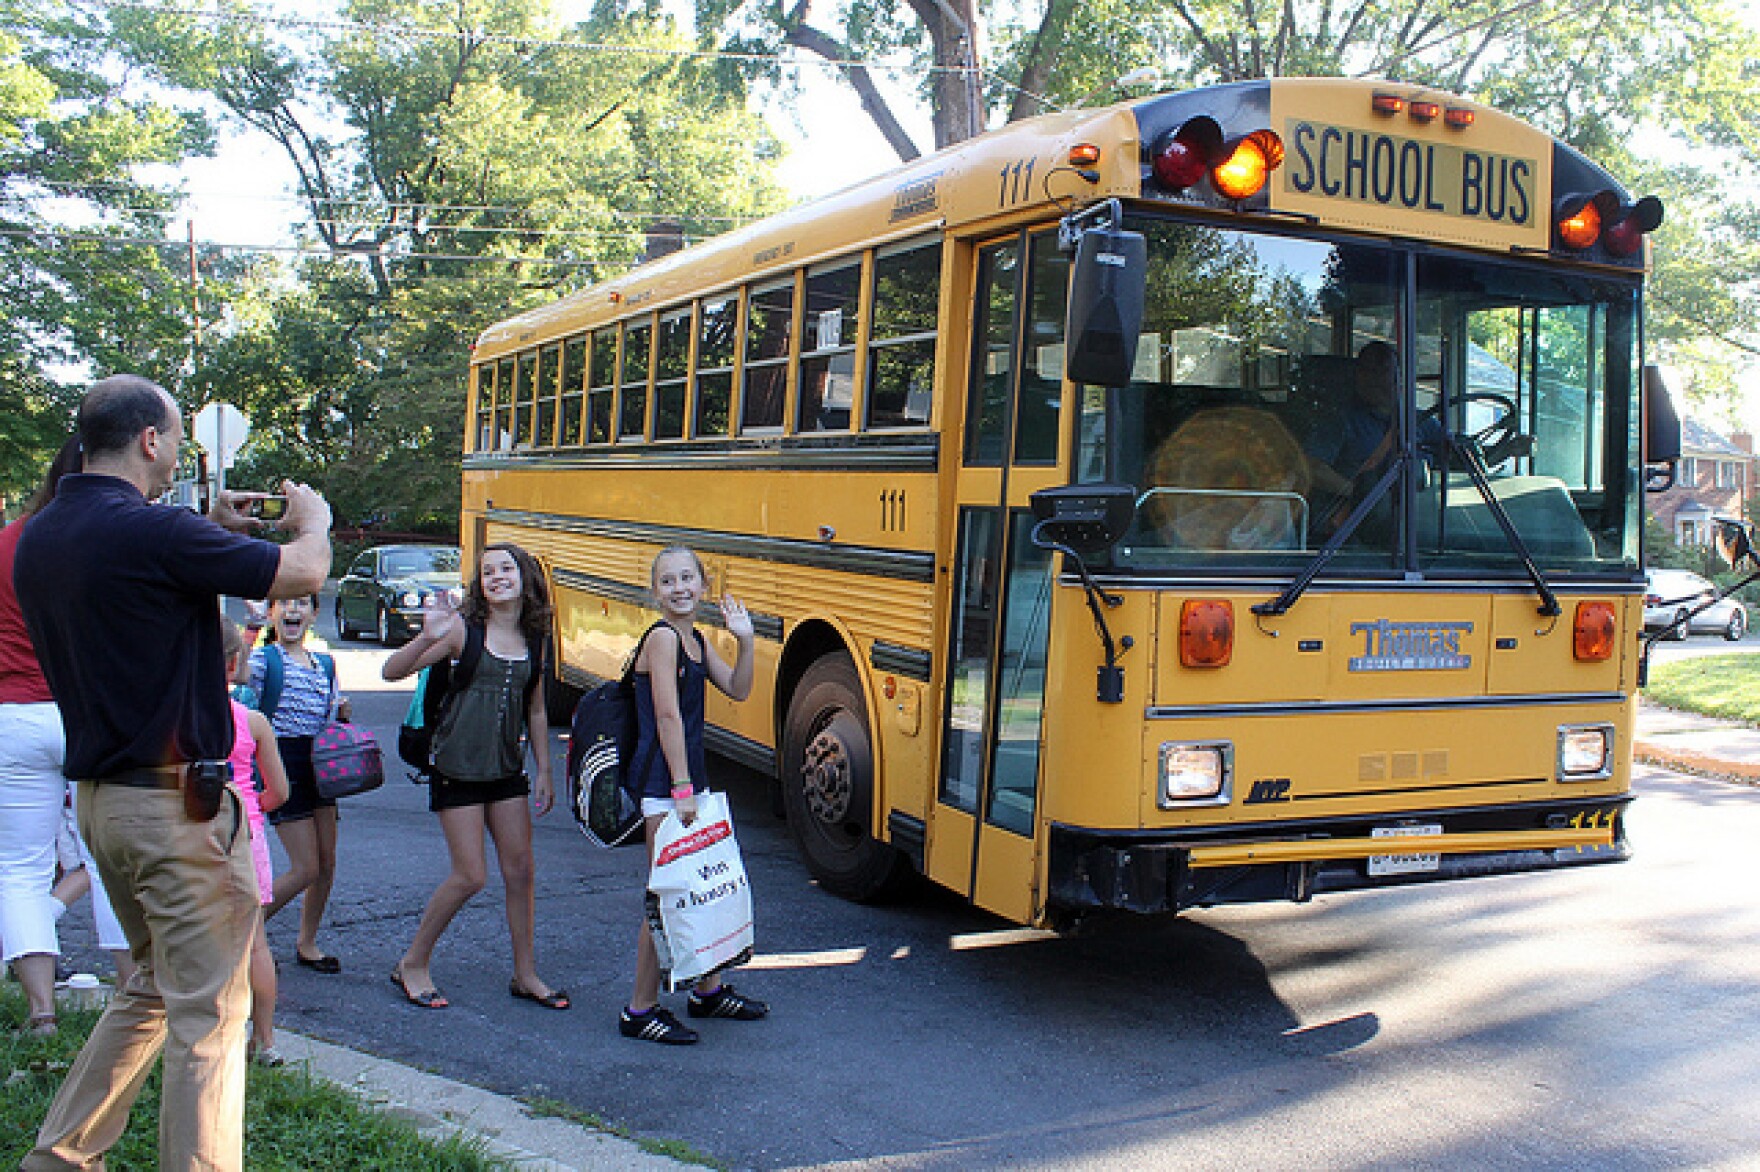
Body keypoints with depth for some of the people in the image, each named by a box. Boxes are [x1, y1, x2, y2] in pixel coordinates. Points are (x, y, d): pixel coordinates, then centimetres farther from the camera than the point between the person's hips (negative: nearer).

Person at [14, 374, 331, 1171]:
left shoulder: (39, 538, 7)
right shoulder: (149, 532, -20)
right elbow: (304, 571, -15)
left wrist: (210, 533, 17)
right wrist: (313, 517, 6)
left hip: (99, 796, 9)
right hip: (176, 803, -9)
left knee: (151, 987, 25)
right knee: (207, 1014, 0)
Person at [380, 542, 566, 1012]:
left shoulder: (535, 638, 4)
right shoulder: (463, 629, -11)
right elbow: (392, 671, -16)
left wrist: (544, 771, 12)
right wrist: (427, 637, -33)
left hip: (507, 770, 5)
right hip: (458, 769, -5)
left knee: (520, 871, 7)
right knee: (470, 876, -4)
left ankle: (525, 975, 21)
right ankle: (413, 964, 17)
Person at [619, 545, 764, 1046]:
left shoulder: (695, 639, 12)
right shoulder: (662, 638, -14)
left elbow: (737, 690, 12)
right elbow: (667, 716, -19)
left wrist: (744, 640, -1)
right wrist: (681, 788, -22)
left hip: (689, 776, 9)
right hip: (662, 781, -9)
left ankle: (708, 990, 31)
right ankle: (641, 1010, 5)